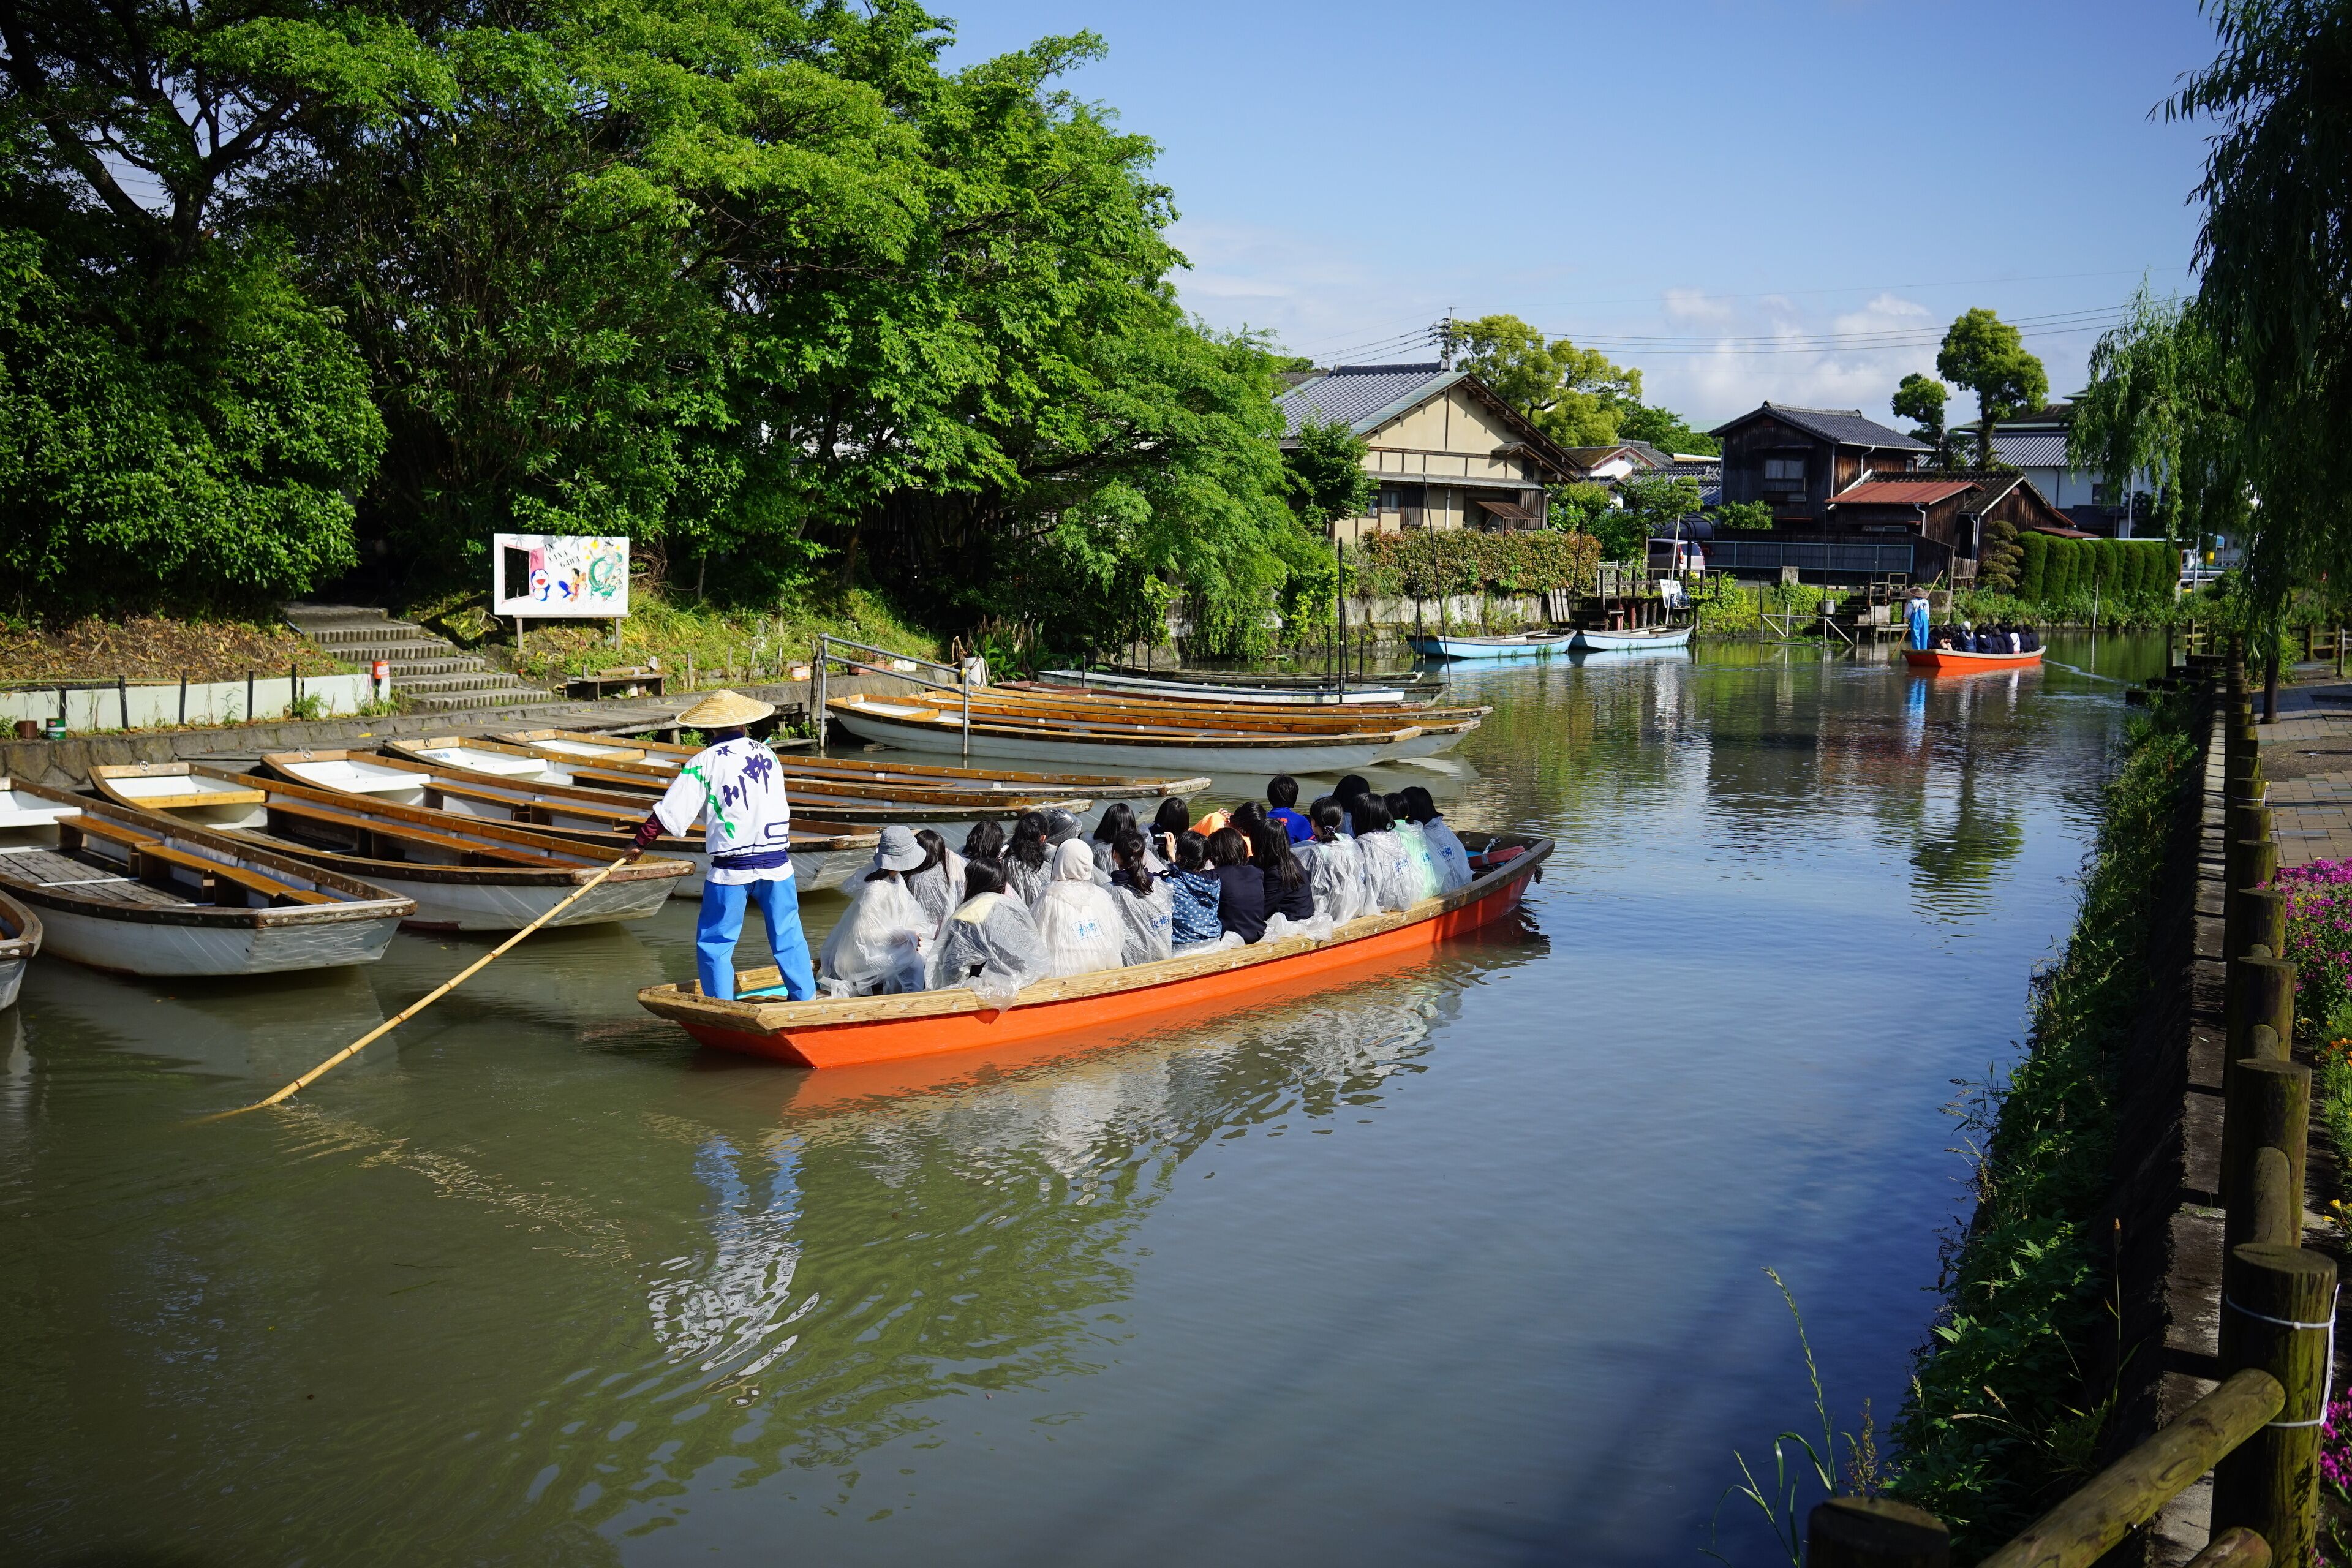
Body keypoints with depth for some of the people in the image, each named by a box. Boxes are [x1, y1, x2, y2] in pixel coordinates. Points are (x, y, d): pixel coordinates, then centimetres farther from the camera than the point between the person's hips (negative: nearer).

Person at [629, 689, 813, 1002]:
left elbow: (670, 810, -4)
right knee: (789, 939, 13)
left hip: (731, 869, -3)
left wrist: (639, 842, 8)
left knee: (715, 944, 8)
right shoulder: (766, 754, 6)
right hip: (776, 863, 3)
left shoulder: (704, 762, -6)